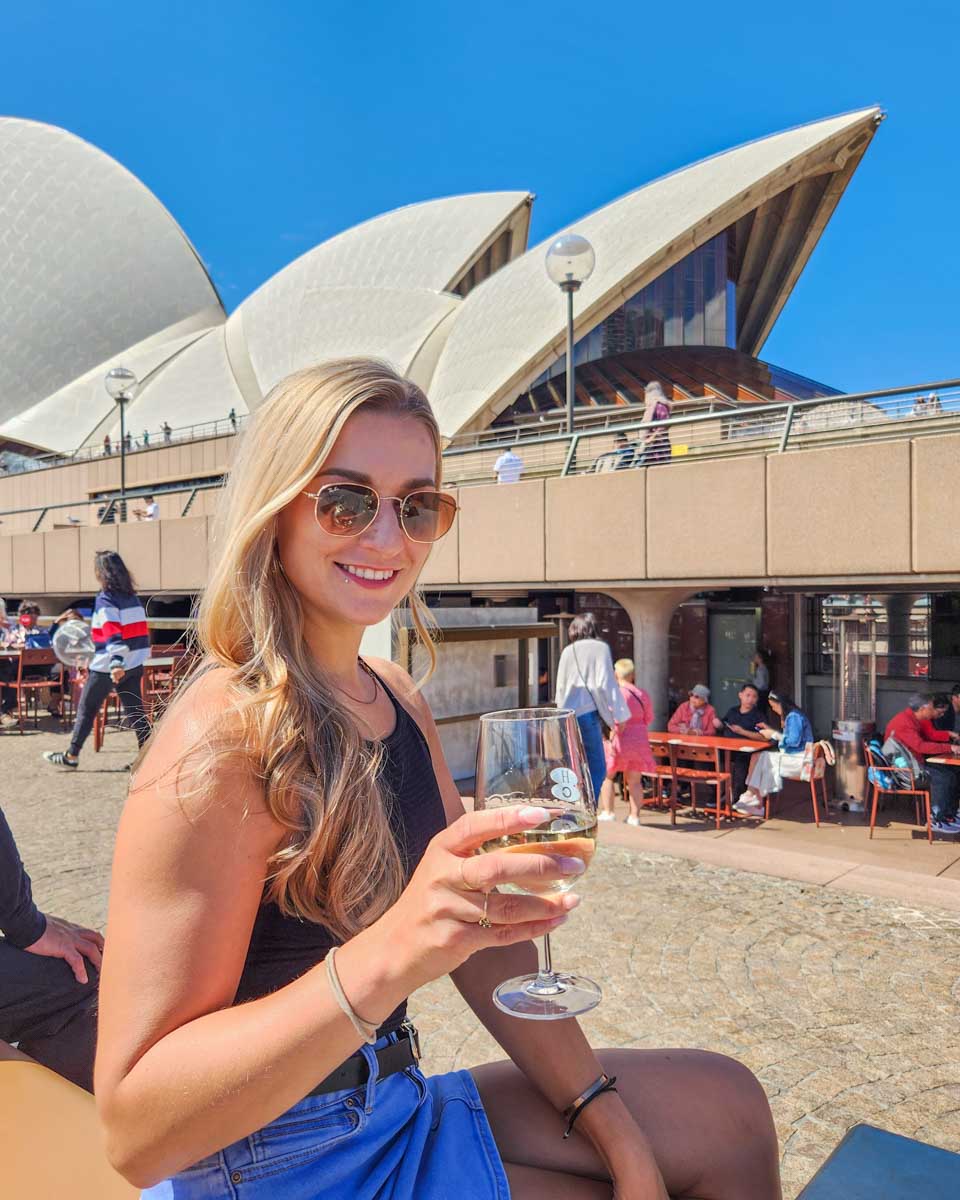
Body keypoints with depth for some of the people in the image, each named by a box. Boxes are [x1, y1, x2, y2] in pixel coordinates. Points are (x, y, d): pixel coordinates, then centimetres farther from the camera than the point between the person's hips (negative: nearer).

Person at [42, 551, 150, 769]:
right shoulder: (132, 596, 10)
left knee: (86, 710, 8)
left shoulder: (105, 599, -11)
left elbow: (113, 633, -22)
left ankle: (71, 756, 17)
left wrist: (116, 663, -29)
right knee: (135, 711, 8)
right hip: (134, 664, 6)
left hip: (107, 667, -6)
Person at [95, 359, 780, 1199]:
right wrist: (391, 954, -40)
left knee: (727, 1111, 9)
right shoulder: (222, 741, -26)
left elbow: (481, 929, 3)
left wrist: (603, 1114, -2)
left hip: (398, 1107, 7)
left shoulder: (401, 702, -1)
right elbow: (135, 1130, -27)